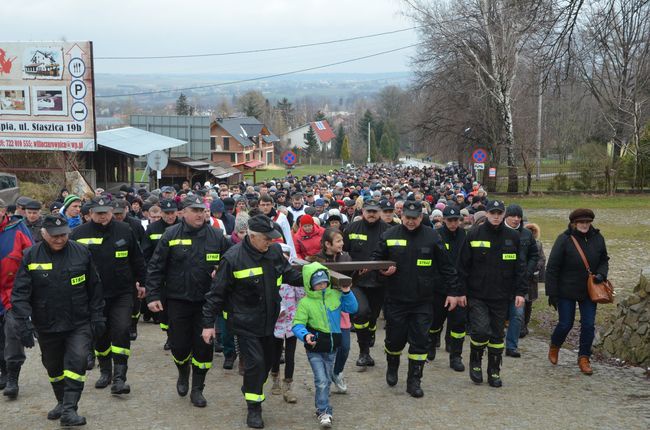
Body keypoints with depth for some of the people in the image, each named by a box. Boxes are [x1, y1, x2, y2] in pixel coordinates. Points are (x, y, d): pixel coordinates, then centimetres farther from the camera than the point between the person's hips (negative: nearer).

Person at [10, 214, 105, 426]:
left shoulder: (81, 252, -3)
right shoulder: (31, 256, -6)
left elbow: (94, 287, 4)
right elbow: (20, 293, -8)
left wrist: (97, 317, 2)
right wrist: (24, 322, -17)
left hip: (79, 324, -1)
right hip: (47, 326, 1)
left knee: (77, 362, -15)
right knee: (54, 367, 17)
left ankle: (69, 409, -10)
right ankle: (62, 402, 38)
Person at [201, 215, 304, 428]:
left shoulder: (275, 250, -3)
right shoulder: (233, 258, -19)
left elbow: (288, 273, 12)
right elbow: (217, 293, -13)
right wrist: (208, 323, -11)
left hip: (269, 320, 6)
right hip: (245, 322, -6)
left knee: (267, 360, 17)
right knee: (255, 362, -10)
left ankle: (251, 390, 43)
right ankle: (253, 409, 7)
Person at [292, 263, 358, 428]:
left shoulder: (335, 296, -2)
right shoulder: (305, 302, -14)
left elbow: (352, 308, 1)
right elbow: (298, 325, -16)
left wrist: (347, 293, -12)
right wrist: (305, 335, -35)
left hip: (332, 348, 4)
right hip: (315, 349, -4)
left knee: (327, 380, 18)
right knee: (321, 381, -10)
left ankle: (321, 407, 36)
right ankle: (324, 412, 2)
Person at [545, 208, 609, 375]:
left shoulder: (597, 238, -1)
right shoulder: (564, 240, -14)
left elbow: (604, 260, 14)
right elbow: (552, 268, -12)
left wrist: (601, 274, -8)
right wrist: (552, 293, -12)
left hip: (589, 291, 3)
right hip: (566, 291, -3)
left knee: (588, 325, 1)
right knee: (565, 324, 4)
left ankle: (584, 358, 16)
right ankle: (554, 347, 33)